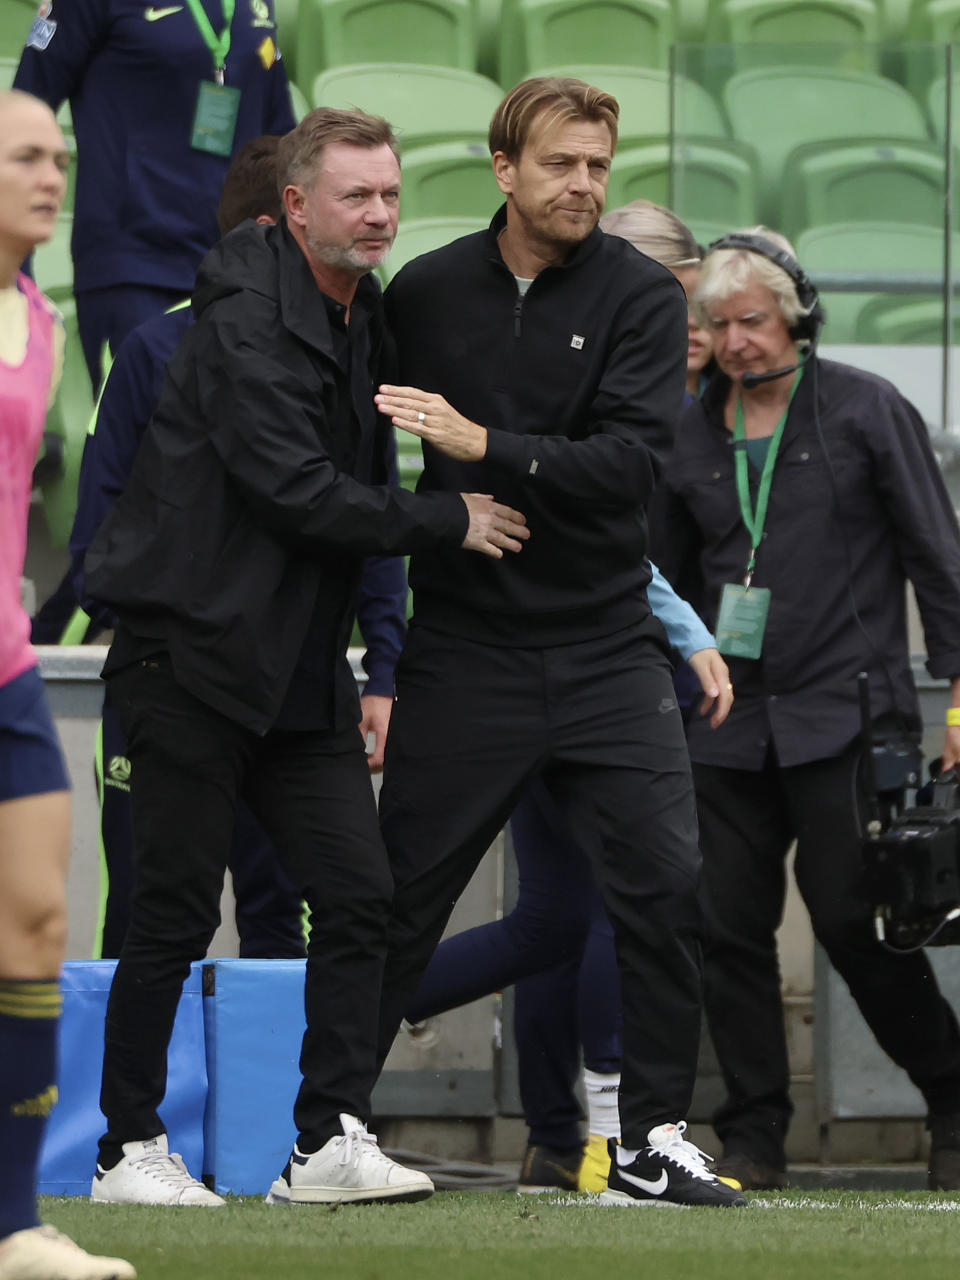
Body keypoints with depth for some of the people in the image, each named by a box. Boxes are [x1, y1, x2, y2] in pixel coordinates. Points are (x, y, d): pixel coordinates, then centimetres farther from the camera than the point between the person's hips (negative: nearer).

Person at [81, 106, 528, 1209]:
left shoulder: (366, 318, 13)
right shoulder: (243, 320, -14)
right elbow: (297, 491, -21)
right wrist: (449, 522, -13)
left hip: (302, 667, 8)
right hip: (192, 652, -8)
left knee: (359, 892, -2)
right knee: (176, 911, -3)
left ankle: (330, 1141, 0)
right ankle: (129, 1147, 7)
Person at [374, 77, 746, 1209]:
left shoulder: (641, 297, -2)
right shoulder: (426, 292, 3)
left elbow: (630, 461, -15)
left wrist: (486, 447, -23)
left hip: (607, 648, 0)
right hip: (464, 646, 0)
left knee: (665, 884, -7)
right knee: (398, 896, 2)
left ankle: (652, 1143, 2)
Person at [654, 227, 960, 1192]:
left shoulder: (866, 409, 1)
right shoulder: (692, 435, 12)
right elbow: (664, 576, 20)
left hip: (844, 711, -4)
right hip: (730, 722, 4)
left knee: (851, 916, -9)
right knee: (730, 927, 0)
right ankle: (753, 1139, 7)